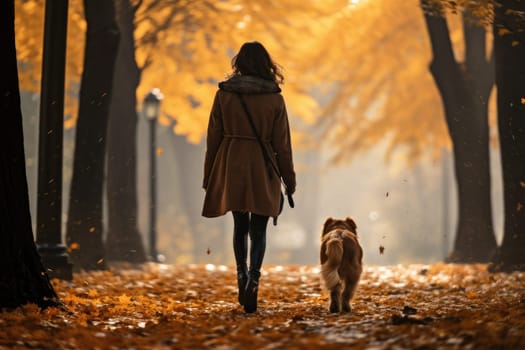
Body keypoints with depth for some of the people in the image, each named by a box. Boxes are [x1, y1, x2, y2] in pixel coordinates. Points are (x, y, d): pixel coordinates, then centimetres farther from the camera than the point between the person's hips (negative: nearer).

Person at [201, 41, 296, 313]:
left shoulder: (224, 94, -3)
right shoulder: (274, 98, -5)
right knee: (258, 230, 3)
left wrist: (208, 177, 11)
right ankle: (253, 280, -17)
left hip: (231, 168, 1)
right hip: (263, 169, -1)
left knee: (240, 226, 19)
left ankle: (243, 279, 20)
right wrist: (289, 179, 8)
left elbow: (213, 137, 2)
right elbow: (282, 143, -1)